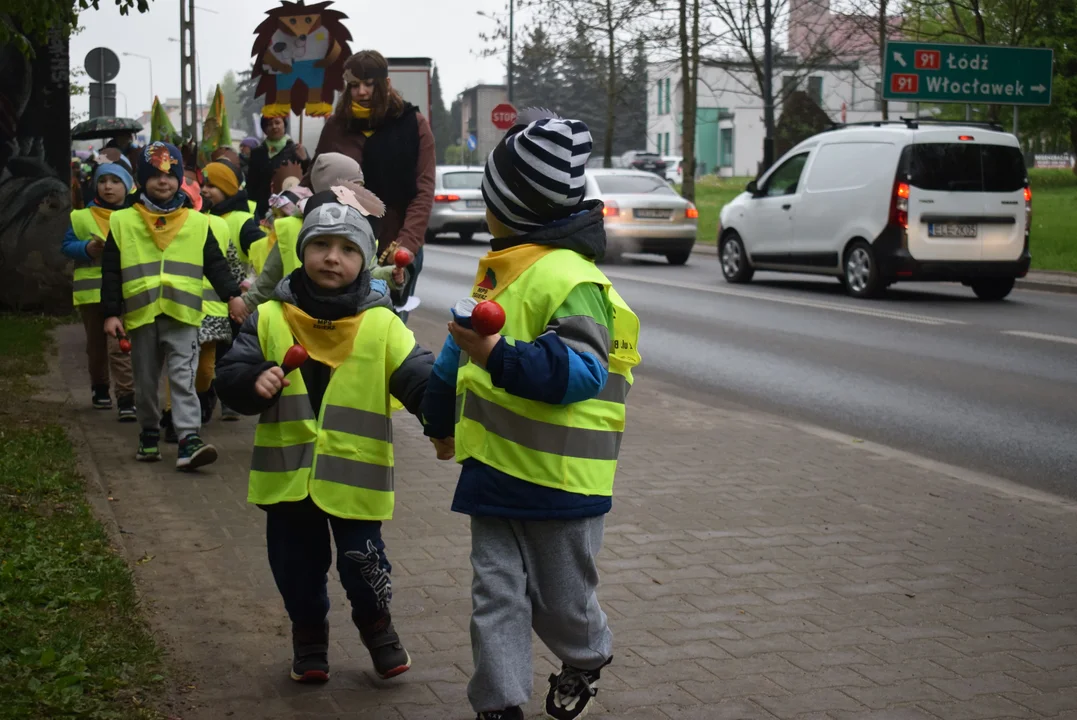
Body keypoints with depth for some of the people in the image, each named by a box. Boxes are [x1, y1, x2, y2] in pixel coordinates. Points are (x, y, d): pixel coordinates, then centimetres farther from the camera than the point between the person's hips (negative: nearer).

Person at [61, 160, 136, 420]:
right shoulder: (83, 217, 4)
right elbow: (67, 245, 3)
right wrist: (87, 248, -16)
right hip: (91, 289, 3)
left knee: (120, 345, -14)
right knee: (96, 344, 16)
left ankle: (126, 399, -15)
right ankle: (99, 388, 35)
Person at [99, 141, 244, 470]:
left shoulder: (197, 223, 7)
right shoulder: (123, 222, 6)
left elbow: (216, 264, 9)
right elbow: (110, 273, 6)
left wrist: (232, 295, -4)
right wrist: (110, 313, 0)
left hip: (183, 316, -1)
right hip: (140, 316, 1)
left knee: (183, 378, -10)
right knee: (146, 381, 12)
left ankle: (189, 440, -17)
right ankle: (149, 435, 27)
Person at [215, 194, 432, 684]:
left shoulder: (381, 324, -4)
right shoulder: (269, 318, 0)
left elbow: (418, 377, -11)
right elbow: (229, 376, 2)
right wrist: (253, 382, -21)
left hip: (354, 473, -2)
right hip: (287, 472, 2)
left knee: (361, 563, 6)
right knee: (297, 566, 13)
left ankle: (376, 626, 35)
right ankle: (309, 634, 38)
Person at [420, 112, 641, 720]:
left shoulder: (570, 279, -19)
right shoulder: (500, 269, 10)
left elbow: (583, 372, -29)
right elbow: (461, 351, 23)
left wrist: (501, 357, -42)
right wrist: (442, 420, 33)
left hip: (558, 476, -7)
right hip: (495, 465, 7)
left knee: (560, 599, 11)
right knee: (497, 591, 5)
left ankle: (588, 659, 41)